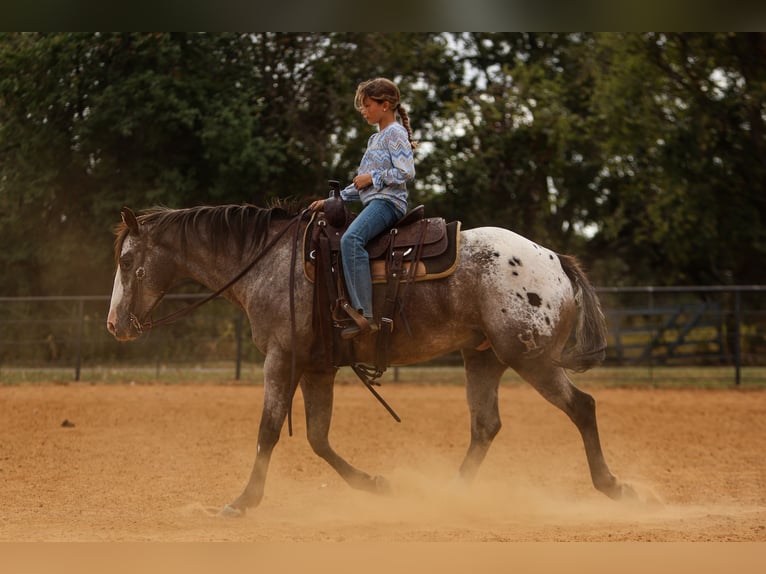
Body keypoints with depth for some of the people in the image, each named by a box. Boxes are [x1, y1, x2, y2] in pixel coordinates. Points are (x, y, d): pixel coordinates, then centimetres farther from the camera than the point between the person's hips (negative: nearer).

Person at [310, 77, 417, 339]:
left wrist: (372, 177, -12)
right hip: (373, 202, 11)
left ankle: (365, 315, -42)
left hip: (388, 202, -11)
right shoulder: (376, 139, 26)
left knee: (351, 239, -34)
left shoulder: (395, 133, -3)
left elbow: (406, 173, -16)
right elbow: (363, 185, 29)